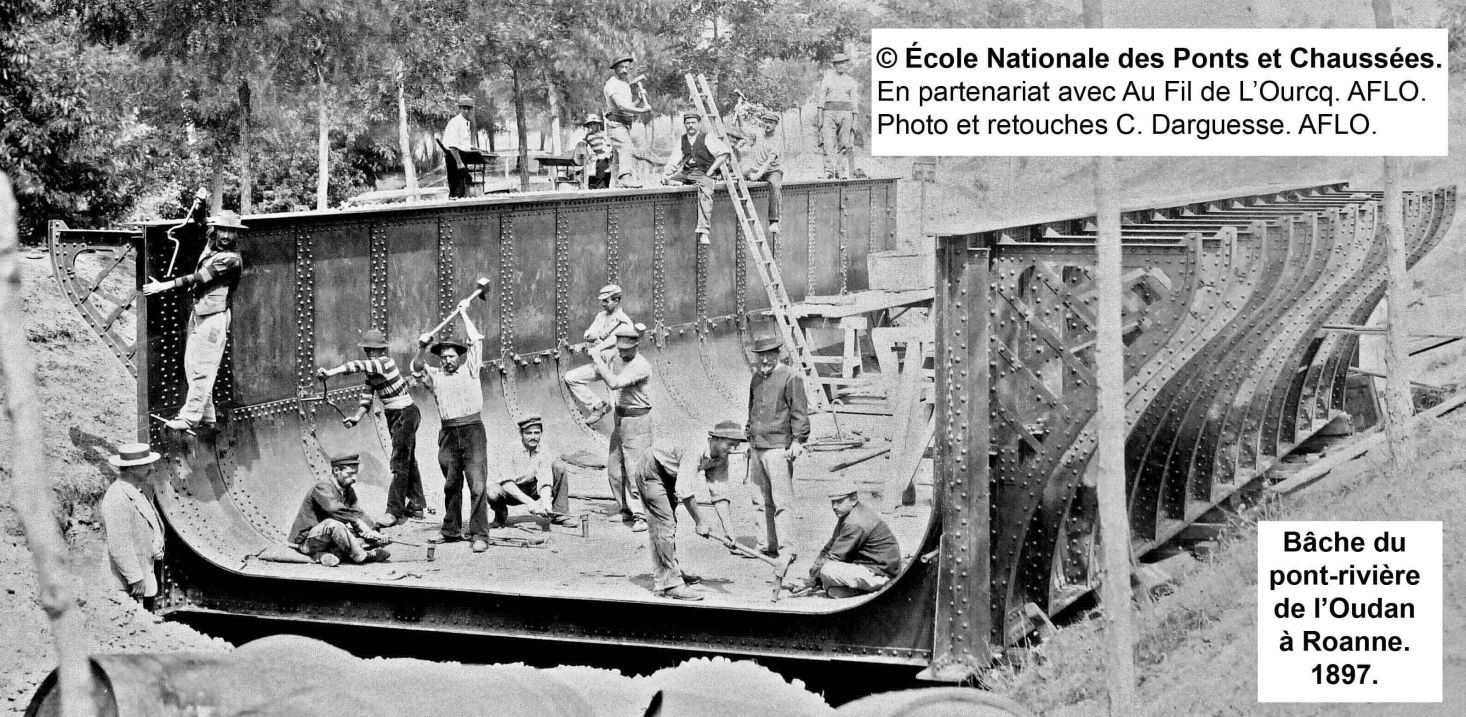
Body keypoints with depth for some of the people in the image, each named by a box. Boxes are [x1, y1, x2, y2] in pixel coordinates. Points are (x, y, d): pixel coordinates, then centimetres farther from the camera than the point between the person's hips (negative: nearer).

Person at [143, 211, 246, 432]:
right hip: (198, 313, 9)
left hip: (214, 316, -9)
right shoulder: (210, 245, 10)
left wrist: (163, 286, -21)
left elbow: (198, 279, -19)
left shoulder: (231, 260, -14)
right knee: (191, 364, 10)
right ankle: (206, 415, 16)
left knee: (202, 368, -8)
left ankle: (191, 417, -6)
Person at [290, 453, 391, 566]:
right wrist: (358, 522, -37)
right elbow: (334, 509, -32)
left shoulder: (349, 491, 11)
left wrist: (373, 530, -16)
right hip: (306, 541, -8)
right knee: (333, 523, -37)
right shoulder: (322, 486, -16)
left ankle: (324, 555, -22)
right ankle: (363, 556, -25)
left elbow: (359, 514, 2)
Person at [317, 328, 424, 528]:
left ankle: (395, 511, -12)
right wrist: (357, 417, -13)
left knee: (400, 463, -11)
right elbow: (366, 399, 5)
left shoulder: (386, 362, -19)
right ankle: (416, 505, 26)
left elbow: (358, 366, -34)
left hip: (405, 414, -10)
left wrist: (330, 372, -39)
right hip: (393, 416, 10)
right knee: (408, 461, 17)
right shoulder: (371, 371, 7)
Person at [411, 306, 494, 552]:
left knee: (477, 484, -9)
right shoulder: (435, 375, 16)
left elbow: (476, 340, 5)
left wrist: (463, 313, 11)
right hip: (448, 433, 4)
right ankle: (451, 530, 21)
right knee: (451, 484, 11)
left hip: (472, 430, -4)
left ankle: (479, 534, -11)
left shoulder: (469, 369, 9)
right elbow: (417, 369, 3)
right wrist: (421, 348, -13)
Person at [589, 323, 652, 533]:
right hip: (619, 419, 8)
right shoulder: (616, 359, 7)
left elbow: (615, 383, -29)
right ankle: (625, 510, 23)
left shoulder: (641, 366, -20)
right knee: (614, 469, 11)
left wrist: (598, 360, -20)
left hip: (637, 420, -8)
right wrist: (595, 359, 7)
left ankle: (640, 516, -11)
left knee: (634, 470, -12)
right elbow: (599, 375, 25)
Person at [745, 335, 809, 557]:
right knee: (760, 502, 10)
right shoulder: (756, 378, 16)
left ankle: (786, 549, -8)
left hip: (778, 447, -7)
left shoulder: (790, 378, -6)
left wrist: (797, 441, -15)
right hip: (757, 447, 7)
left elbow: (799, 412, -9)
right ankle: (766, 546, 16)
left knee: (782, 501, -8)